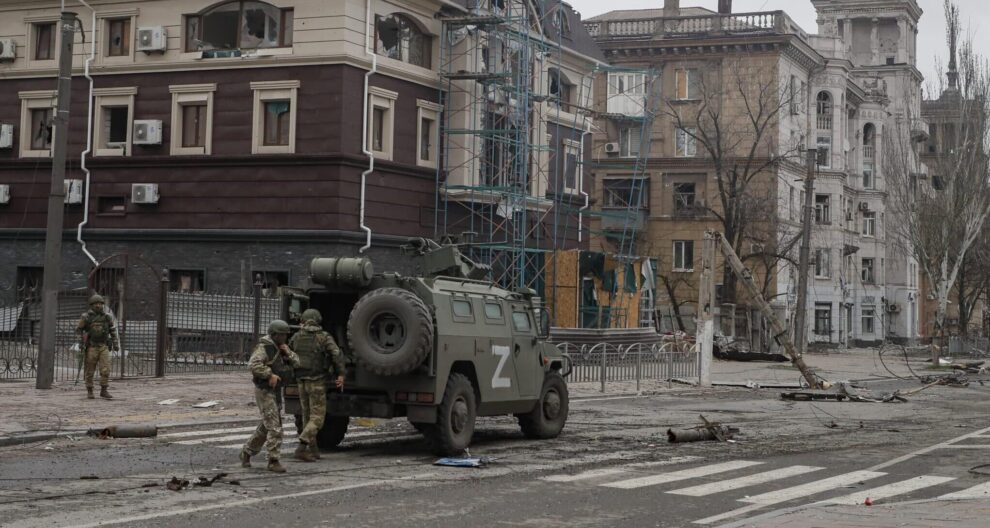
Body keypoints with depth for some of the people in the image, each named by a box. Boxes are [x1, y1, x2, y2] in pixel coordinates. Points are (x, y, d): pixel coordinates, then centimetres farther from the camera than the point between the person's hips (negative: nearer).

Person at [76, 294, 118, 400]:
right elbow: (78, 330, -2)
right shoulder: (86, 317, -7)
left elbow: (113, 330, 13)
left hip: (103, 347, 2)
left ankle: (104, 391, -1)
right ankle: (89, 391, 16)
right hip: (91, 347, -2)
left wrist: (115, 344, 8)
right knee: (90, 370, 4)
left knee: (106, 369, -8)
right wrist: (81, 344, -10)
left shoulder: (107, 316, 2)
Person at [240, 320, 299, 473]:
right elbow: (253, 364, -28)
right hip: (264, 391, -9)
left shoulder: (281, 348, 13)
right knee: (274, 426, -13)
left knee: (266, 427, 16)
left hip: (276, 391, 9)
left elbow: (295, 362, 10)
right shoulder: (264, 347, -14)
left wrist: (288, 353, -7)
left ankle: (247, 452, 30)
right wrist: (270, 374, -29)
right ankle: (273, 461, -11)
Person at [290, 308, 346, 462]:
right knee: (317, 417, -3)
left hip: (301, 381, 4)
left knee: (308, 415, 17)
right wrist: (340, 375, -16)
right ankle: (301, 447, -19)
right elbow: (337, 354, -17)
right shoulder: (324, 337, -6)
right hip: (317, 382, -4)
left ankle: (313, 449, 20)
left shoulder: (296, 337, 5)